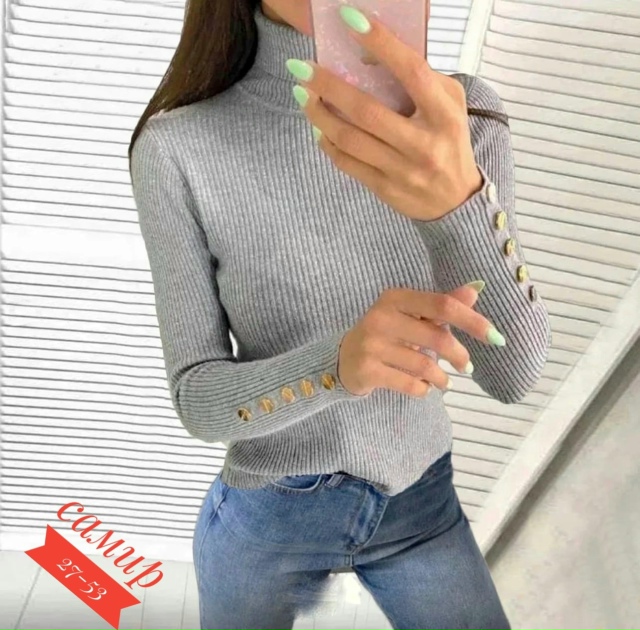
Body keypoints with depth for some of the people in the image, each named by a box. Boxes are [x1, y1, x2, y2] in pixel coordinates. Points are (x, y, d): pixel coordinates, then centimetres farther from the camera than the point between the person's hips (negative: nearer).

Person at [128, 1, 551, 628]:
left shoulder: (464, 115, -14)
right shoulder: (179, 147, -19)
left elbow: (512, 373, -19)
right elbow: (198, 398, -15)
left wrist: (457, 200, -38)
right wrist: (338, 361, -35)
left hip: (421, 500, 2)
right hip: (264, 517, -1)